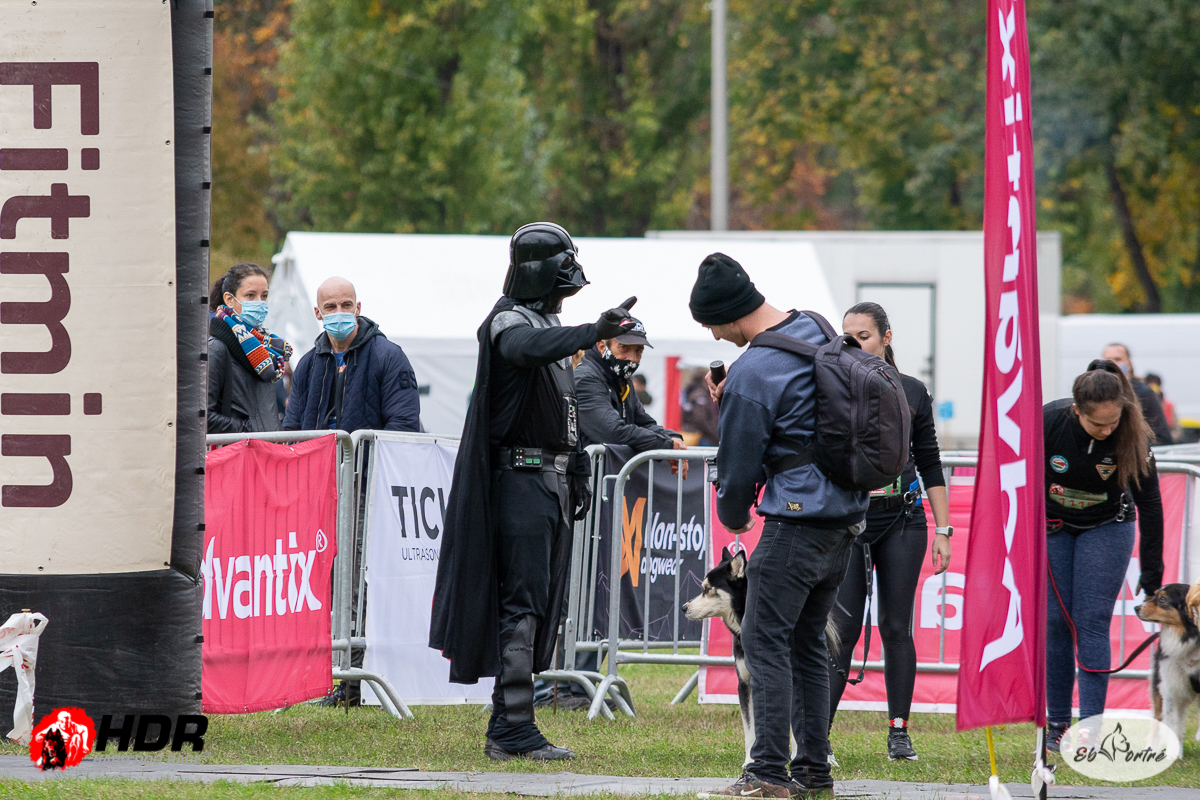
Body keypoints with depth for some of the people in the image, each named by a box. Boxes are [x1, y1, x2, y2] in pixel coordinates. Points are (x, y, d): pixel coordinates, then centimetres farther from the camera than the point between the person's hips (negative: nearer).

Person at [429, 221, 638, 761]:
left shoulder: (552, 324, 19)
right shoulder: (510, 321, -10)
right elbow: (528, 348, -36)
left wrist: (578, 471, 24)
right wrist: (594, 333, -47)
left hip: (552, 480, 9)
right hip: (521, 474, -9)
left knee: (542, 604, 9)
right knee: (524, 601, -13)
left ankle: (507, 727, 13)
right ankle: (513, 729, -15)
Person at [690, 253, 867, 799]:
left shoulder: (752, 374, -17)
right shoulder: (816, 330, 10)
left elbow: (738, 465, -7)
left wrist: (734, 518, 13)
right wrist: (729, 404, 16)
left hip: (797, 523, -9)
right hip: (846, 517, 9)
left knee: (766, 641, -6)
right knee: (807, 642, 14)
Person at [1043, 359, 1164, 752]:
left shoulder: (1132, 436, -25)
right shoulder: (1048, 421, -26)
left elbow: (1150, 505, -16)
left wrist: (1152, 576, -13)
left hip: (1106, 528, -1)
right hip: (1051, 528, 1)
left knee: (1091, 621, -10)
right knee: (1054, 622, -2)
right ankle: (1056, 724, 7)